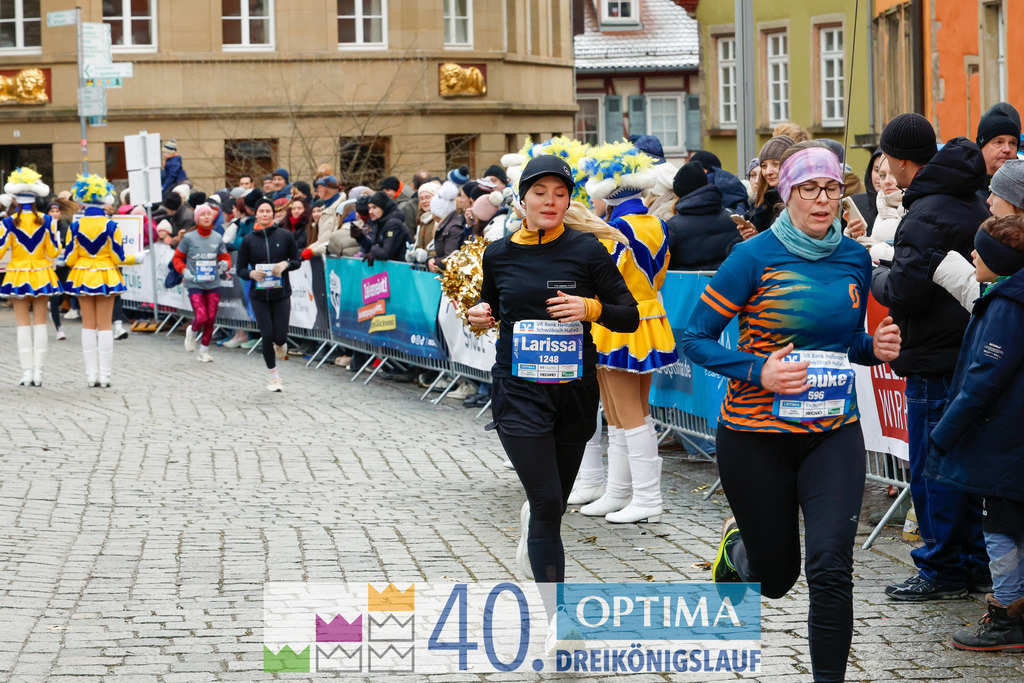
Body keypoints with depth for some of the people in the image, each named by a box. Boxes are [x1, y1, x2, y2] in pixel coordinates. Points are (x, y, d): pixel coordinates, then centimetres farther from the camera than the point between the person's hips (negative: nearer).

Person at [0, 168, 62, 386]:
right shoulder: (45, 221, -5)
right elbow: (53, 252, -1)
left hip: (18, 276, -1)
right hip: (41, 275, 1)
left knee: (23, 323, 4)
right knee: (40, 323, 6)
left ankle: (27, 372, 3)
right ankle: (38, 372, 4)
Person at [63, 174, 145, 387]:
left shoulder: (75, 226, -6)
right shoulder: (111, 226, -11)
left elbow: (70, 259, -5)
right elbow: (118, 258, -9)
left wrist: (61, 260, 18)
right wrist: (137, 258, 9)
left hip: (82, 277, 2)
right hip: (106, 277, -2)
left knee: (88, 325, 10)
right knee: (104, 325, 4)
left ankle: (91, 374, 8)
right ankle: (104, 375, 2)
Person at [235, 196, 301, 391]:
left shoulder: (284, 235, -1)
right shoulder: (249, 240, -1)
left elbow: (298, 260, 7)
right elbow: (240, 269, 5)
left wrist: (285, 264, -14)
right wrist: (251, 274, -16)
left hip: (281, 293, 0)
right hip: (259, 295, 0)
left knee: (280, 337, -4)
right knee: (267, 335, -4)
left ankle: (280, 346, 36)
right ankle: (273, 376, 13)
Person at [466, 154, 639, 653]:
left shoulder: (587, 251, -4)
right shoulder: (499, 254, 2)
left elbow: (630, 316, -3)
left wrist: (592, 308, -22)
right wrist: (481, 314, -2)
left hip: (574, 388, 1)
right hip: (519, 390, -1)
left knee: (555, 498, 16)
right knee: (548, 503, -13)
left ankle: (531, 520, 54)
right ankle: (557, 614, -7)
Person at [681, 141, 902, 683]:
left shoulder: (854, 258, 4)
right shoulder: (755, 257, -10)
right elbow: (695, 338, -9)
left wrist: (876, 348, -4)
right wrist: (759, 371, -22)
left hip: (834, 432, 3)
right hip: (757, 435, -2)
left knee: (831, 566, -16)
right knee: (774, 577, 11)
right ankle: (736, 544, 47)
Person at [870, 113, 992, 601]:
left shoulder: (927, 215, -19)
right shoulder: (973, 203, 11)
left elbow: (904, 291, -23)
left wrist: (878, 277, -1)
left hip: (935, 358, -9)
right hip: (971, 352, 9)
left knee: (931, 466, 0)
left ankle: (943, 571, 6)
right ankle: (973, 562, 23)